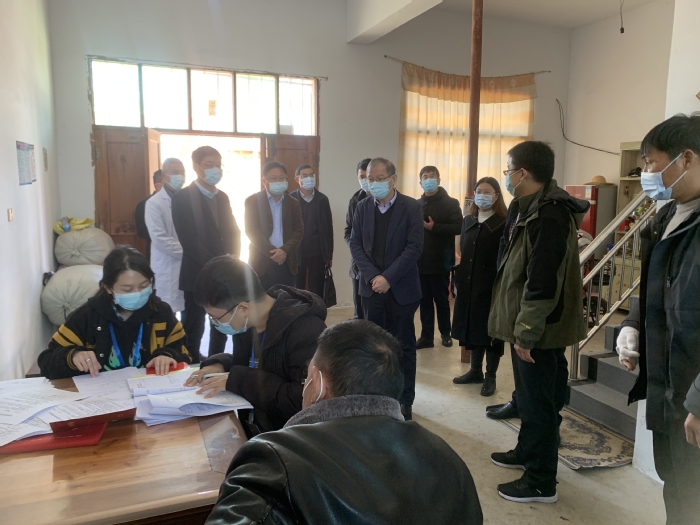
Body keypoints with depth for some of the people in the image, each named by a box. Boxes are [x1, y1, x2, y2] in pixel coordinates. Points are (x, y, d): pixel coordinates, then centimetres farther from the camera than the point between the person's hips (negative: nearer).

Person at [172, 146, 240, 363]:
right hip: (198, 273, -6)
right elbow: (189, 240, -14)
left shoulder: (223, 197, 13)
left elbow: (232, 231, 12)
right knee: (194, 328, 3)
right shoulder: (182, 197, -7)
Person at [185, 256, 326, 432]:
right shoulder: (247, 322, 2)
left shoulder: (306, 330, -23)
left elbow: (305, 401, -29)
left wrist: (237, 380, -24)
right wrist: (220, 365, -2)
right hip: (252, 425, 8)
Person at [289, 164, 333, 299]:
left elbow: (328, 228, 6)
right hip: (296, 253, -1)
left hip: (317, 252, 2)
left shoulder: (322, 199, 4)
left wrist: (329, 255, 5)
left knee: (317, 291, 7)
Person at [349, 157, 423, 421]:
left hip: (401, 289, -3)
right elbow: (355, 244, 1)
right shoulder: (362, 207, 5)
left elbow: (414, 247, -12)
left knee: (404, 346, 7)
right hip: (372, 288, 3)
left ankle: (405, 400, 20)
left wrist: (388, 278, -17)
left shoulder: (411, 207, -6)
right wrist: (373, 276, -12)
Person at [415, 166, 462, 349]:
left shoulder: (450, 203, -1)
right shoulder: (417, 204, 9)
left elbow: (458, 227, -12)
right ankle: (426, 336, 16)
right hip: (421, 262, 3)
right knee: (424, 301, 8)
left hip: (440, 262, -3)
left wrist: (434, 227, -17)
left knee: (441, 300, 9)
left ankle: (446, 333, 26)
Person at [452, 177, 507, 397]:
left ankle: (490, 377, 18)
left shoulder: (503, 224, -7)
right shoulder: (468, 221, 11)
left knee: (491, 330, 5)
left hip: (491, 286, -5)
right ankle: (476, 371, 28)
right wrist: (457, 280, 9)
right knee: (472, 327, 13)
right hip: (468, 285, 6)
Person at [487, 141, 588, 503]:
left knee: (538, 404, 4)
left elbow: (542, 284, -26)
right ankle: (527, 452, 43)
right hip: (527, 326, 10)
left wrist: (525, 333, -21)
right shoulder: (529, 208, 10)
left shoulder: (549, 217, -23)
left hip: (539, 331, -10)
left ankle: (541, 482, 20)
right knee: (528, 398, 24)